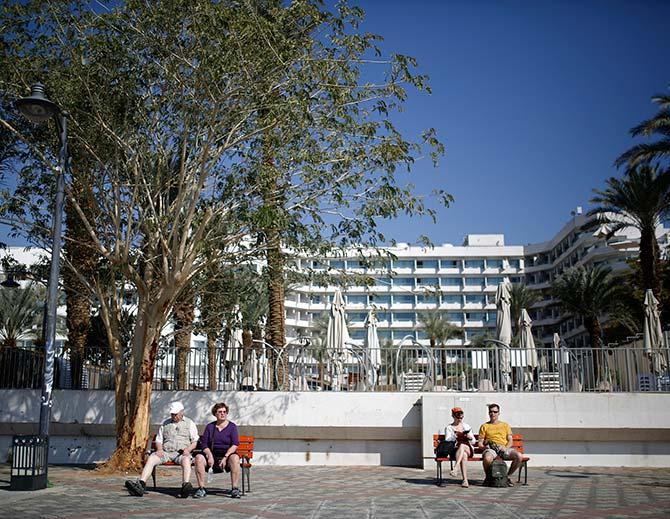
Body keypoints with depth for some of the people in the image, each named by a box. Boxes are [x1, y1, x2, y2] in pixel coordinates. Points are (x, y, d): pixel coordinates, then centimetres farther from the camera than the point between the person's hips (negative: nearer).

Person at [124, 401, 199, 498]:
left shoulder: (189, 423, 13)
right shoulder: (165, 423, 22)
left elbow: (194, 442, 8)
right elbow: (158, 440, 19)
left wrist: (188, 449, -12)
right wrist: (159, 449, -3)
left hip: (181, 453, -3)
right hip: (165, 452, 3)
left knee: (186, 459, -37)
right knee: (151, 458, -26)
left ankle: (186, 485, -58)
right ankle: (141, 485, -40)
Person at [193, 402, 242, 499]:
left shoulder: (232, 426, 5)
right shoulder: (210, 426, 12)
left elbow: (235, 445, -5)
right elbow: (204, 444, 5)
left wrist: (225, 457, -18)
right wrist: (210, 455, -14)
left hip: (228, 454, -2)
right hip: (212, 455, 2)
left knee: (234, 458, -36)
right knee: (199, 457, -27)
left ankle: (235, 489, -30)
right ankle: (201, 489, -23)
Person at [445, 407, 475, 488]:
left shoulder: (467, 426, 22)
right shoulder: (449, 428, 14)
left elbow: (473, 442, 17)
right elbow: (447, 440, -2)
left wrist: (470, 438, -7)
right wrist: (455, 435, -19)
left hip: (468, 449, 1)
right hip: (455, 450, -1)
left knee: (462, 445, -37)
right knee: (464, 455, -39)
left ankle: (455, 468, -53)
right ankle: (465, 480, -49)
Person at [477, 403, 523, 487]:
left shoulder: (505, 425, 23)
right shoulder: (484, 426, 18)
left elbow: (510, 441, 12)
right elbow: (480, 443, 12)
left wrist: (506, 448, -9)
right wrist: (484, 446, -11)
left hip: (505, 449, 2)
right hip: (490, 449, -2)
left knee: (519, 456, -27)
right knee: (487, 458, -38)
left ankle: (508, 476, -5)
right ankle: (488, 477, -7)